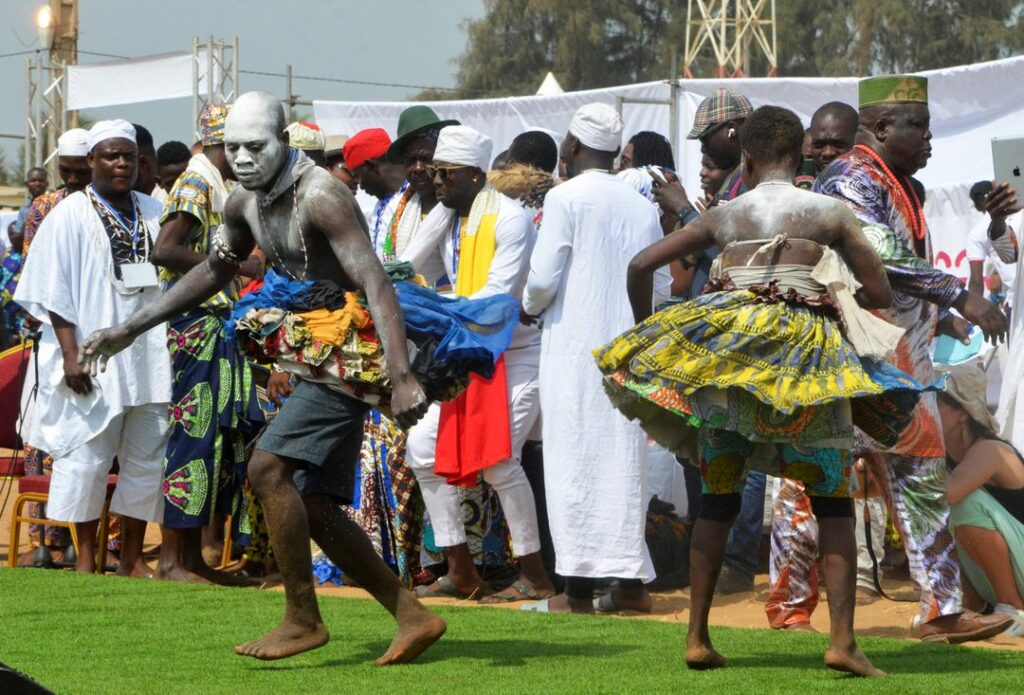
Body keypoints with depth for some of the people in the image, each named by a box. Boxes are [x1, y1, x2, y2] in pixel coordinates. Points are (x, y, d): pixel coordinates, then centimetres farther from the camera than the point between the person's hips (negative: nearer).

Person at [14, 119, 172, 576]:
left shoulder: (155, 213, 11)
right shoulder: (69, 217, -1)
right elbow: (54, 293, -5)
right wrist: (71, 354, -13)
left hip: (149, 361, 4)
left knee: (147, 459, 6)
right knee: (86, 457, -3)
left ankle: (132, 556, 15)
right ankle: (86, 555, 7)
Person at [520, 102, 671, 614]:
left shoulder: (566, 197, -7)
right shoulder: (642, 207, 9)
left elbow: (543, 277, -11)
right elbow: (661, 287, 11)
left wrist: (531, 307, 9)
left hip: (573, 346, -5)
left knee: (573, 460, -2)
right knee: (623, 460, 10)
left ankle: (578, 589, -3)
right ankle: (631, 580, 11)